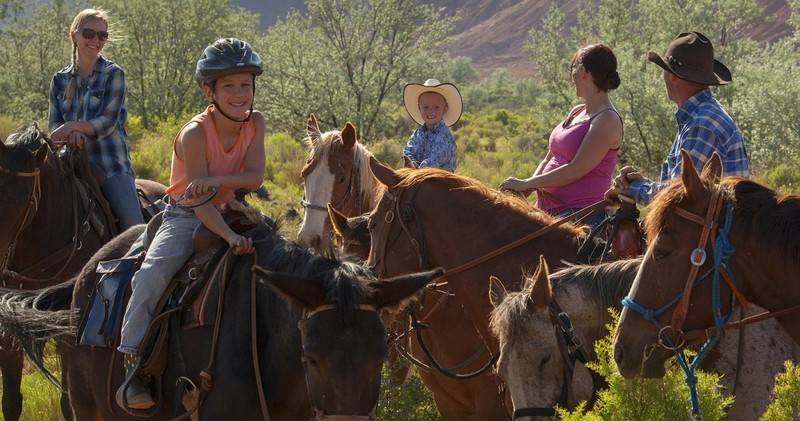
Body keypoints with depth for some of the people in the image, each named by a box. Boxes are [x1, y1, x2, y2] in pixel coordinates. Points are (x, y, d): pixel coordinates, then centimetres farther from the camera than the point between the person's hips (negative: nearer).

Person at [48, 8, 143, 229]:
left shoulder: (113, 74, 2)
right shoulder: (60, 80, 13)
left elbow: (108, 122, -8)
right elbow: (53, 124, 6)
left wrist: (74, 126, -24)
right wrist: (72, 134, -17)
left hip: (111, 165, -4)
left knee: (135, 228, -15)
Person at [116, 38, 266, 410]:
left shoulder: (255, 123, -5)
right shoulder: (194, 134, -21)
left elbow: (255, 178, -15)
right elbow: (199, 203, -24)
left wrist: (214, 181, -32)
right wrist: (229, 236, -39)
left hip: (231, 214, 6)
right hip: (186, 218, -5)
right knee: (152, 275, -29)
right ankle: (133, 365, -27)